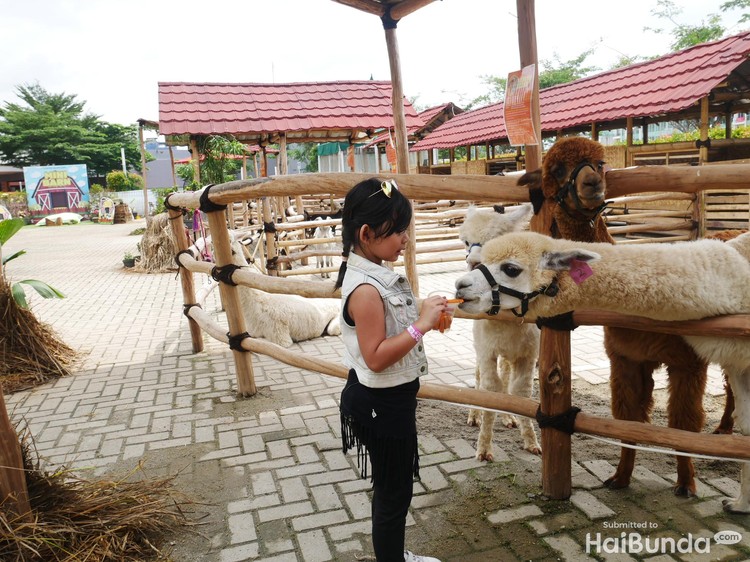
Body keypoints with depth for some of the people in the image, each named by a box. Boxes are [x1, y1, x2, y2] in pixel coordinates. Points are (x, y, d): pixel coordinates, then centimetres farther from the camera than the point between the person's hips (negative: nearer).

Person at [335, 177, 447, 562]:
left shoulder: (376, 274, 3)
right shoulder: (366, 289, -27)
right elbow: (375, 357, -27)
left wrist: (424, 314, 3)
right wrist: (421, 325, -26)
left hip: (391, 397, 10)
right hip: (381, 403, -10)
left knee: (393, 485, 26)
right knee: (394, 491, 9)